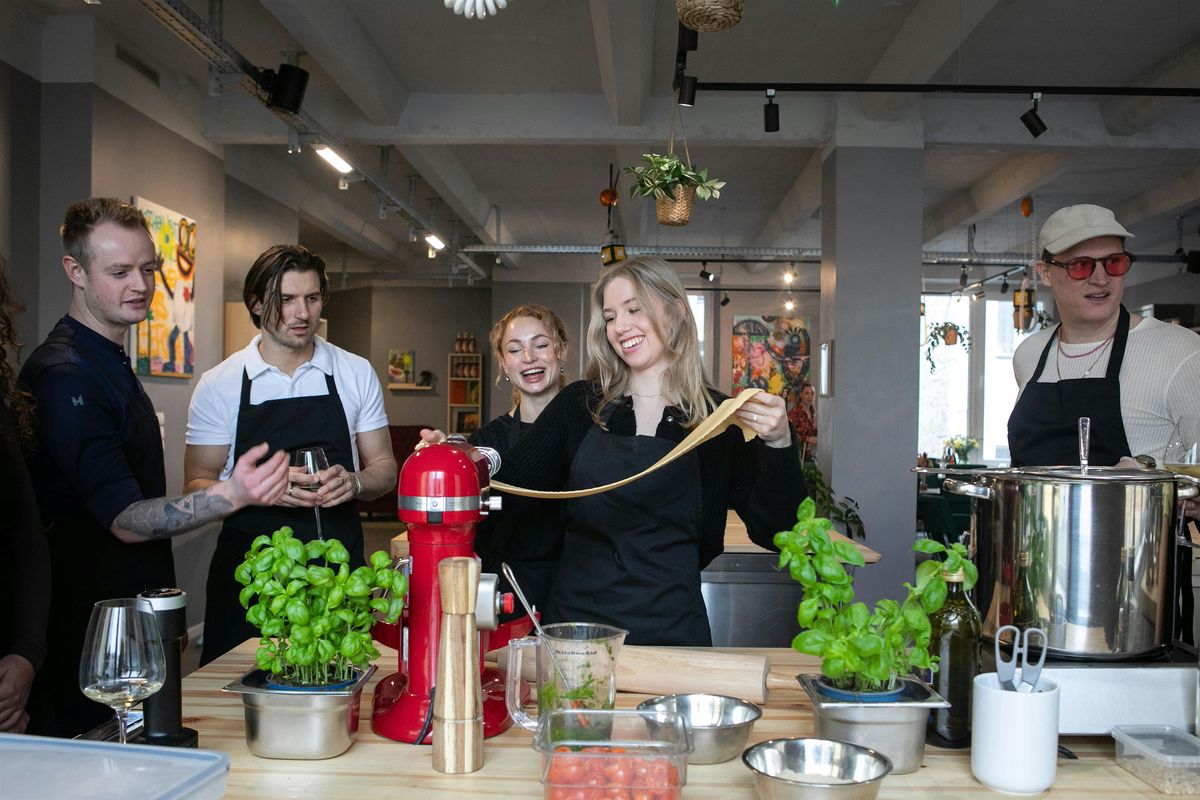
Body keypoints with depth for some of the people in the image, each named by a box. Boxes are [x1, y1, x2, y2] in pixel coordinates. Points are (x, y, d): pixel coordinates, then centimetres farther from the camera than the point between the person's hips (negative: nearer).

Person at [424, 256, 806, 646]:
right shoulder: (580, 404, 1)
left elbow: (773, 532, -6)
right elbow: (508, 488, -1)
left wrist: (778, 443, -20)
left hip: (669, 631, -1)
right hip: (574, 621, 2)